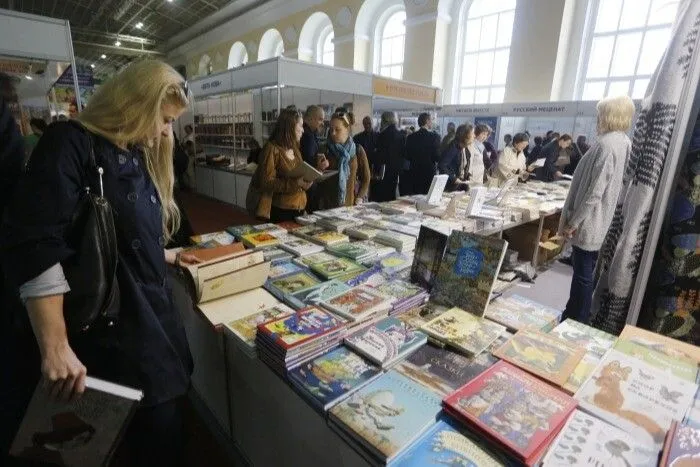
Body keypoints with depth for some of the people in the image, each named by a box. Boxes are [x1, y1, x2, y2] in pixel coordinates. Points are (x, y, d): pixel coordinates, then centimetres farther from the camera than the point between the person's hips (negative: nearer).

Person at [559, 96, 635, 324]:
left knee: (582, 275, 2)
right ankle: (573, 315, 32)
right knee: (582, 272, 18)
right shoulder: (623, 143, 11)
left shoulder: (607, 144, -19)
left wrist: (572, 222, -15)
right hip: (598, 221, 9)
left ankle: (577, 323, 14)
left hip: (588, 222, -9)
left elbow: (594, 192, -23)